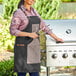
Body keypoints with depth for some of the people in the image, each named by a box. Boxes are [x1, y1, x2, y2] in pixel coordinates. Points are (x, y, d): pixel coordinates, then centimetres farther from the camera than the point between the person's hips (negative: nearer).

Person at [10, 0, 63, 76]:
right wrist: (29, 34, -21)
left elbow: (43, 26, 16)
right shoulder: (18, 13, -10)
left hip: (34, 46, 7)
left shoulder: (34, 12, 12)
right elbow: (13, 31, -13)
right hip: (23, 46, -7)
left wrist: (56, 37, 14)